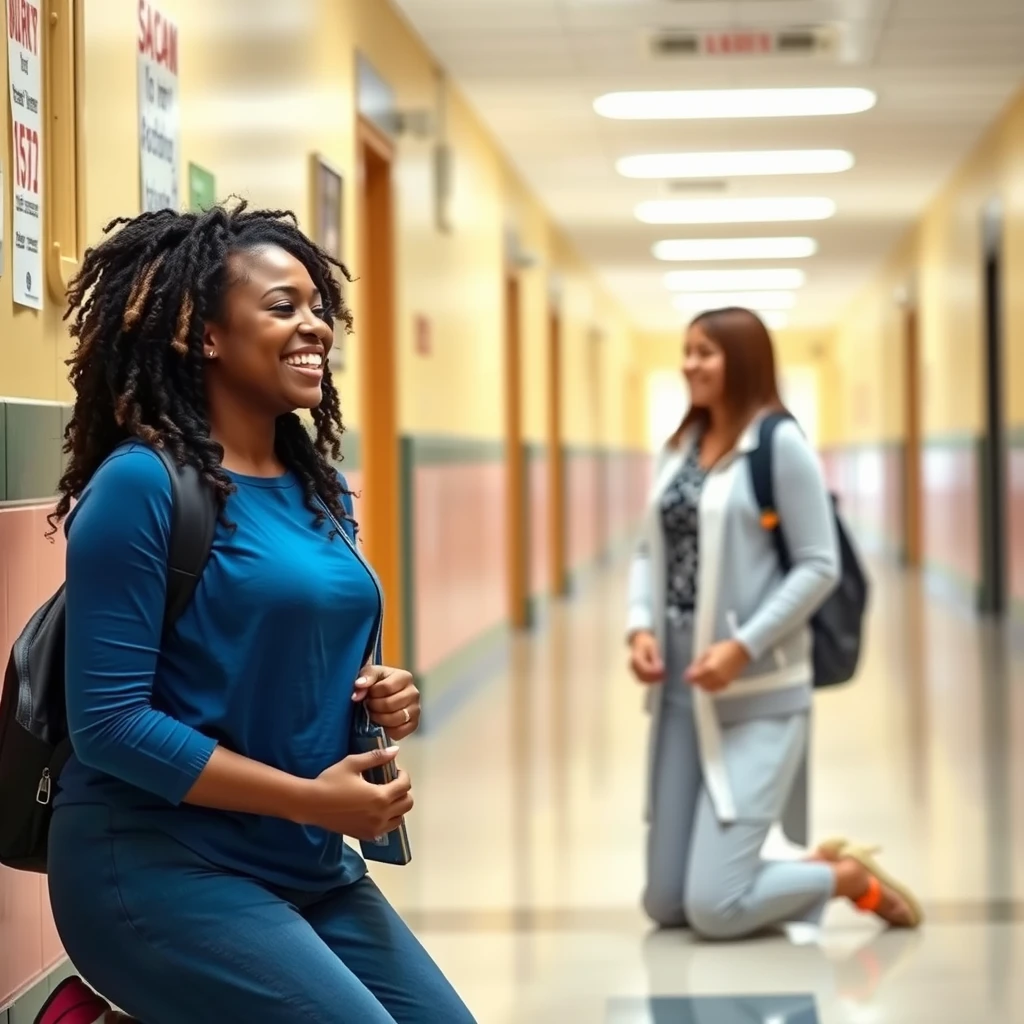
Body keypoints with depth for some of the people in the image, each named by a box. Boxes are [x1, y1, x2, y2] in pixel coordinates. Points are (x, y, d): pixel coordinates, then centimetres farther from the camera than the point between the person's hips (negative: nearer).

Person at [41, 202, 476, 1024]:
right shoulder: (142, 484, -15)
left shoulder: (321, 487, 9)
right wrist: (310, 799, -19)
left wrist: (375, 693, -1)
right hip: (159, 865, -8)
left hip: (311, 866, 8)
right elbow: (108, 723, -19)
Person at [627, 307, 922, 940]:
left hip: (755, 696, -7)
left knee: (714, 908, -12)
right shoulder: (679, 448, 10)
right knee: (666, 904, 9)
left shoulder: (781, 443, -10)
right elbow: (651, 552, 13)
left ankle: (849, 877, 13)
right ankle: (815, 868, 28)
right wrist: (641, 627, -6)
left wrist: (743, 647, -19)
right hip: (679, 693, 7)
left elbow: (820, 566, -12)